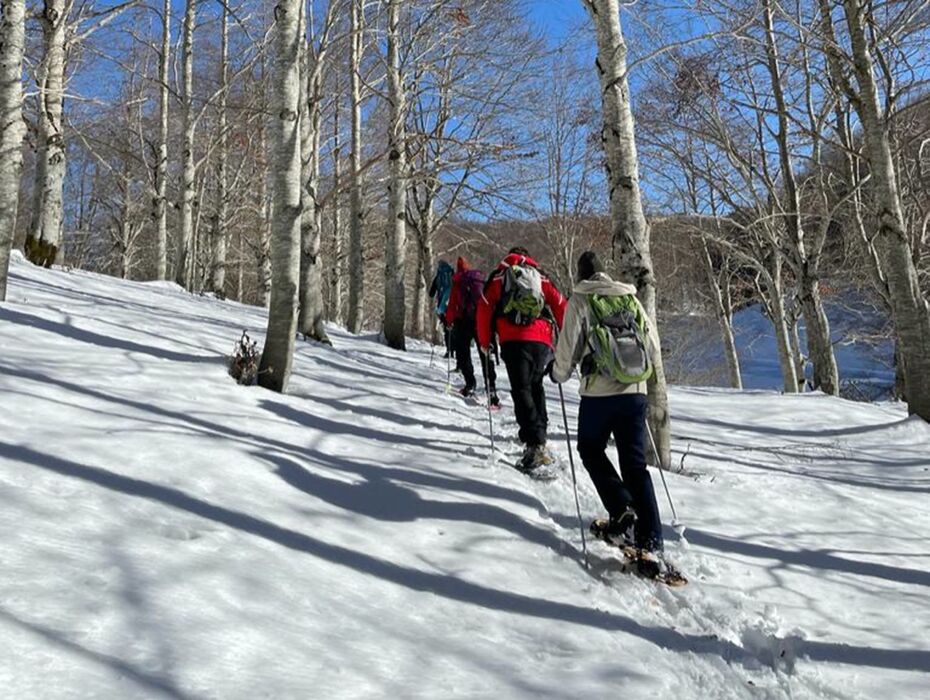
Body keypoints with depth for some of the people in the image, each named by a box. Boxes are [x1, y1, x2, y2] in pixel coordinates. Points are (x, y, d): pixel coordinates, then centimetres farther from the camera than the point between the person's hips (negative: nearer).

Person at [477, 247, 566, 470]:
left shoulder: (498, 277, 16)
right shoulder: (541, 278, 20)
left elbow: (484, 308, 8)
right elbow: (561, 307, 13)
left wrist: (485, 342, 16)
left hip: (513, 342, -2)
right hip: (542, 341, 2)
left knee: (522, 391, -6)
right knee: (536, 387, 17)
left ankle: (535, 444, -19)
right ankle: (539, 436, 16)